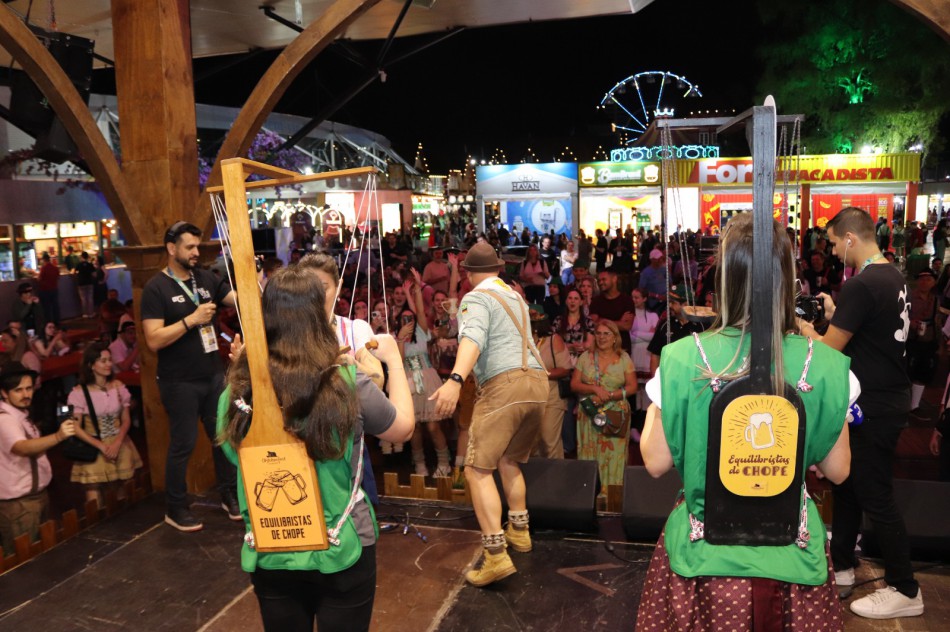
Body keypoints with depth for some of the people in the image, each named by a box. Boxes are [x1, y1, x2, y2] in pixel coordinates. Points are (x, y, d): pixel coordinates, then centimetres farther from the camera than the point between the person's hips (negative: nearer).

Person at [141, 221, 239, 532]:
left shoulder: (206, 279, 4)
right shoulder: (156, 288, -11)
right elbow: (154, 340, -19)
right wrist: (192, 319, -22)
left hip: (213, 375, 6)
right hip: (180, 382, -5)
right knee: (183, 444, 5)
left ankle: (229, 494, 31)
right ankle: (175, 508, 22)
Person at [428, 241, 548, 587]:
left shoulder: (476, 298, 0)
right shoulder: (515, 296, 26)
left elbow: (473, 338, -22)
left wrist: (455, 380, -37)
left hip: (504, 385, -8)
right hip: (536, 382, 8)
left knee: (477, 469, -8)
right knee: (509, 460, 25)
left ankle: (496, 555, -15)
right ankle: (518, 530, 33)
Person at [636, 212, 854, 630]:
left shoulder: (682, 360, -18)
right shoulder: (824, 365, -13)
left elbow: (656, 463, -10)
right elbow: (837, 470, -1)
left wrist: (654, 407, 6)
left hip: (705, 552, -1)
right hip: (791, 560, 1)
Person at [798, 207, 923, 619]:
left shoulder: (861, 285, -23)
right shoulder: (893, 277, 8)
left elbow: (827, 351, -19)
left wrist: (801, 324, -3)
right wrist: (834, 314, 10)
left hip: (874, 405, -10)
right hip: (887, 397, 10)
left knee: (875, 497, 2)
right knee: (847, 483, 19)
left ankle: (904, 591, 16)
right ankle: (841, 565, 31)